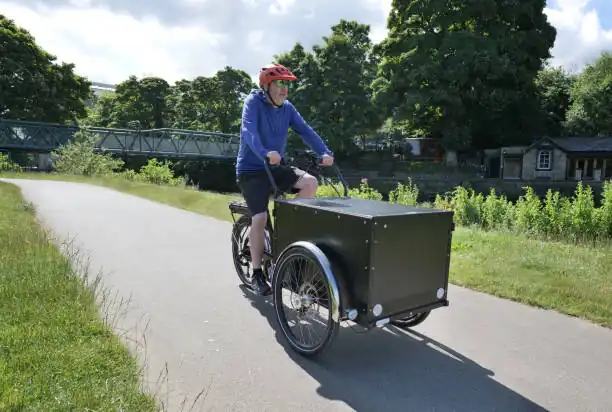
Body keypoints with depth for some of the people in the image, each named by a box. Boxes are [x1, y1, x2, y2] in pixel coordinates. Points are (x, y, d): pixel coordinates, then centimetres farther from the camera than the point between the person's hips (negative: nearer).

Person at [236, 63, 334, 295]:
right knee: (260, 217, -17)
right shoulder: (254, 101, -12)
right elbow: (248, 130, -29)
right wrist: (265, 153, -47)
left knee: (309, 182, -18)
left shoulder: (287, 108, 4)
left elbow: (305, 130, -5)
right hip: (251, 169, -5)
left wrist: (324, 152, -20)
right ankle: (257, 274, 0)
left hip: (275, 168, 5)